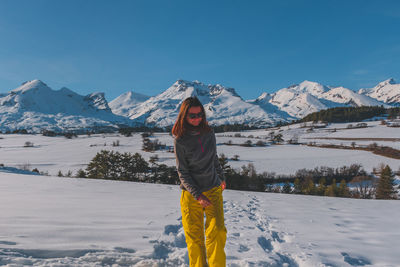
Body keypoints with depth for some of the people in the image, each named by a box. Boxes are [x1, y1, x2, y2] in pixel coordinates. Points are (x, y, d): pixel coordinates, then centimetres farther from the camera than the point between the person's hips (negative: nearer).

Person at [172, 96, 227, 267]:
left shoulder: (209, 133, 1)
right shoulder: (180, 140, -10)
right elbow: (182, 172, -10)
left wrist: (221, 177, 30)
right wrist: (197, 195, -18)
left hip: (213, 190, 3)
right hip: (190, 194, -2)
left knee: (217, 232, -9)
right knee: (195, 238, 6)